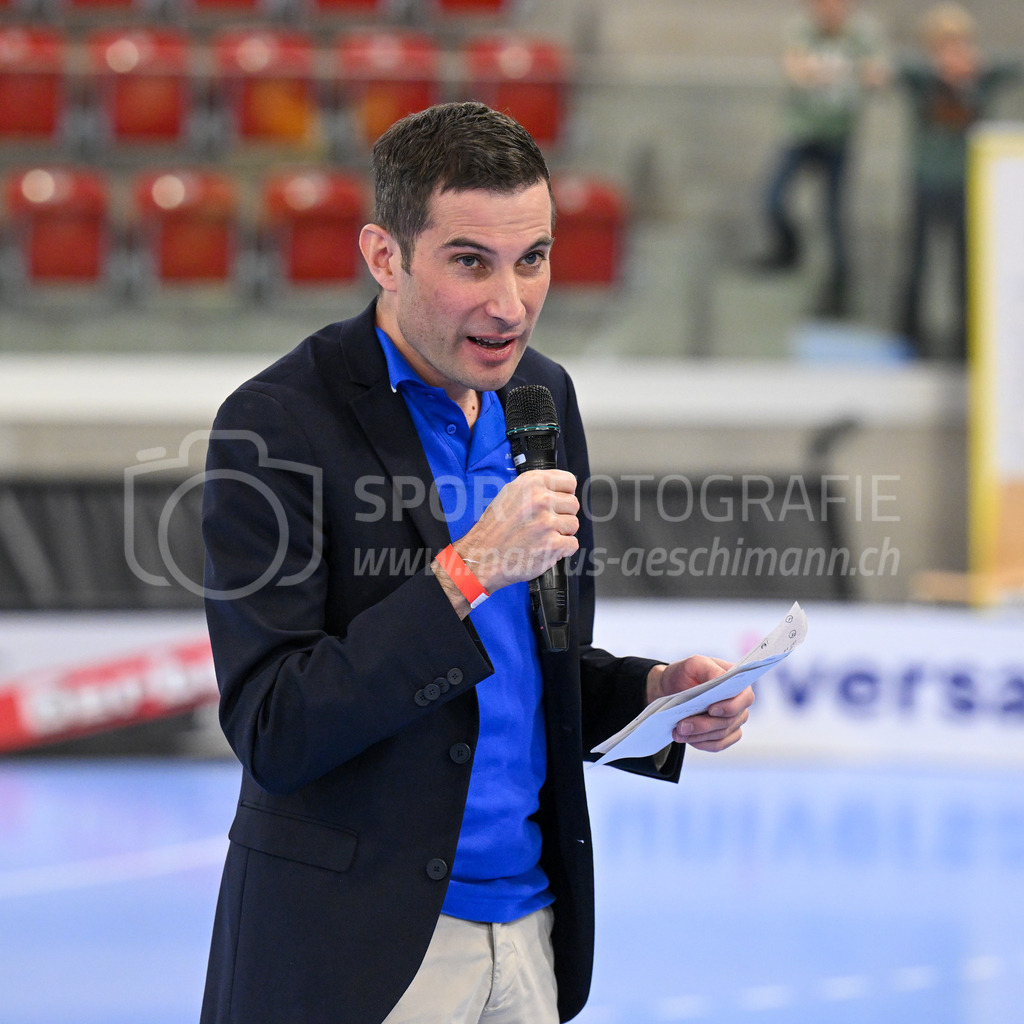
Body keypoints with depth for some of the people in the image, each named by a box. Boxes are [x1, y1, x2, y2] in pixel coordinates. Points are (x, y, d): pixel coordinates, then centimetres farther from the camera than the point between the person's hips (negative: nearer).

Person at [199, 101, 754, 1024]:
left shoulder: (544, 396, 7)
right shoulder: (279, 423, -14)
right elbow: (272, 732, -20)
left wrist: (654, 697, -3)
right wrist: (467, 571, -25)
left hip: (531, 929, 6)